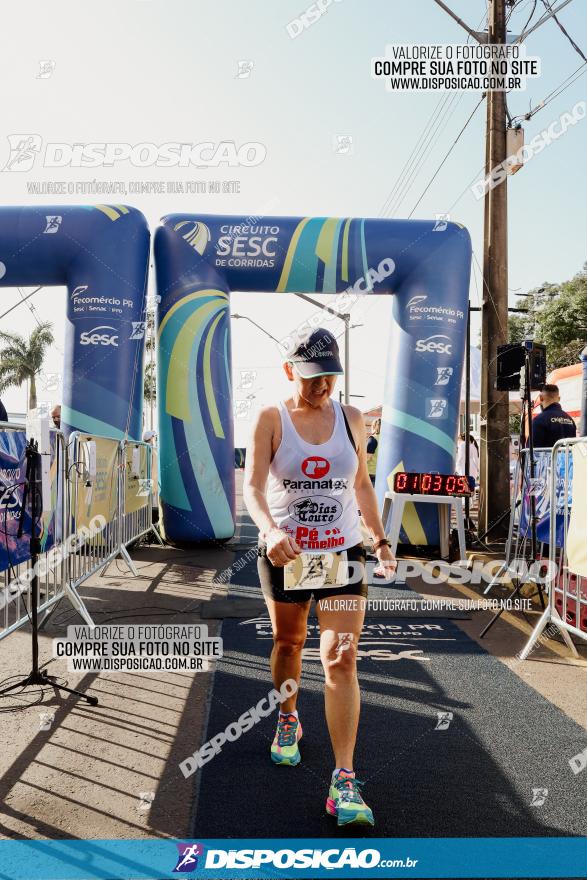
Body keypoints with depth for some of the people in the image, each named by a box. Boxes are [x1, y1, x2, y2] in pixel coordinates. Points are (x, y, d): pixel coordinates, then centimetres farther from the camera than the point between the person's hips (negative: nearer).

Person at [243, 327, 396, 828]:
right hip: (283, 556, 0)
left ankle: (344, 781, -5)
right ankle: (289, 721, 47)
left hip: (343, 554, 0)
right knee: (288, 643, 19)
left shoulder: (351, 419, 1)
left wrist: (380, 538, 11)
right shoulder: (271, 420, -7)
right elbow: (252, 486, -18)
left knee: (341, 659, -9)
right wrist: (270, 529, -36)